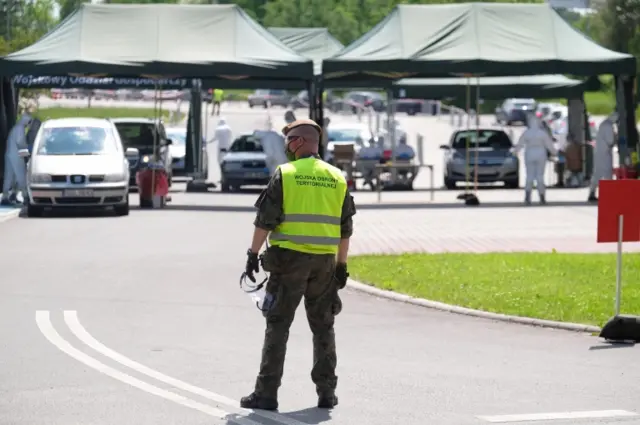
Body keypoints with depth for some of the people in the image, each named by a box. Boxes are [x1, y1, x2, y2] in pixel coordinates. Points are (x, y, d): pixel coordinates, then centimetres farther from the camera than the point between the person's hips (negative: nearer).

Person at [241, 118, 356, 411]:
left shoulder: (285, 174, -4)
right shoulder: (336, 178, 9)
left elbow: (265, 219, -8)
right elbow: (346, 228, 10)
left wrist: (253, 254, 0)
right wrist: (341, 265, 16)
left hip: (289, 258, -4)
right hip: (325, 261, 4)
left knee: (278, 325, -1)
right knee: (323, 326, 12)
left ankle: (266, 393, -3)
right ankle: (326, 392, 13)